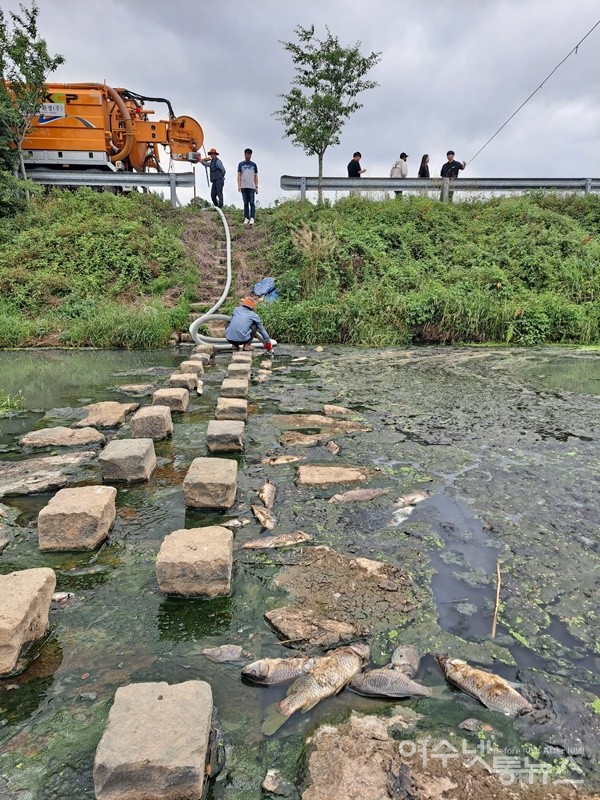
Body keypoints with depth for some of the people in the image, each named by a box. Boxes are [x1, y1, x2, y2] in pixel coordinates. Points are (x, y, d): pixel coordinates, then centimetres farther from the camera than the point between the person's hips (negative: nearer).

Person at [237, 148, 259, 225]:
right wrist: (239, 186, -5)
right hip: (244, 187, 0)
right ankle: (246, 218, 5)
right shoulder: (241, 164, 11)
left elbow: (256, 176, 12)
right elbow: (239, 175, 7)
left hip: (252, 187, 0)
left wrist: (256, 187, 4)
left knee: (252, 203, -8)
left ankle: (252, 218, -11)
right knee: (245, 203, 3)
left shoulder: (254, 164, 12)